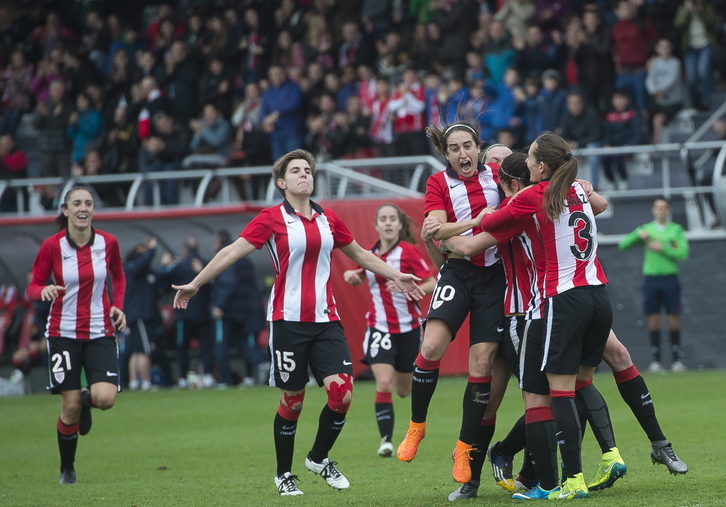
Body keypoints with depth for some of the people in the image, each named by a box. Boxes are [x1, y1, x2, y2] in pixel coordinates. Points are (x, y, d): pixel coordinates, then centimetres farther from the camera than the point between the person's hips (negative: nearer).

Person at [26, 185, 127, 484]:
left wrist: (118, 306, 2)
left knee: (105, 398, -18)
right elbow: (33, 286, -1)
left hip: (100, 332, 1)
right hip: (64, 333, -1)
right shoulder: (52, 246, -7)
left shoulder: (108, 242, -2)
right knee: (70, 407, -4)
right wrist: (44, 291, -24)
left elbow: (118, 276, 17)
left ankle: (87, 400, 21)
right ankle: (67, 469, 20)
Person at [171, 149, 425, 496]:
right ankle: (284, 474, 19)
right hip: (288, 321, -4)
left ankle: (319, 458, 14)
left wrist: (395, 276, 28)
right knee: (292, 401, 0)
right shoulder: (272, 219, -1)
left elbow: (360, 254, 26)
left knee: (342, 392, -10)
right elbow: (233, 252, -5)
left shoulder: (328, 219, 12)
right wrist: (195, 284, -10)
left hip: (326, 320, 4)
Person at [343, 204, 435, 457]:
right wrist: (350, 275, 0)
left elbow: (431, 284, -12)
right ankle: (386, 439, -13)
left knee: (404, 390, 11)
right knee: (383, 383, -18)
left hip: (408, 327, -1)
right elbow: (360, 278, 23)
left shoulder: (408, 252, -10)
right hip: (379, 328, 1)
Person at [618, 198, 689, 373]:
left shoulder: (677, 230, 5)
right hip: (651, 278, 1)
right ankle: (656, 360, 4)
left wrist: (662, 248, -13)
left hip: (670, 278, -1)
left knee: (672, 319, -1)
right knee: (653, 320, 0)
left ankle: (677, 359, 4)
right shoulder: (646, 229, 11)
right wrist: (638, 235, -10)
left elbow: (683, 253, -6)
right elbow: (623, 245, 5)